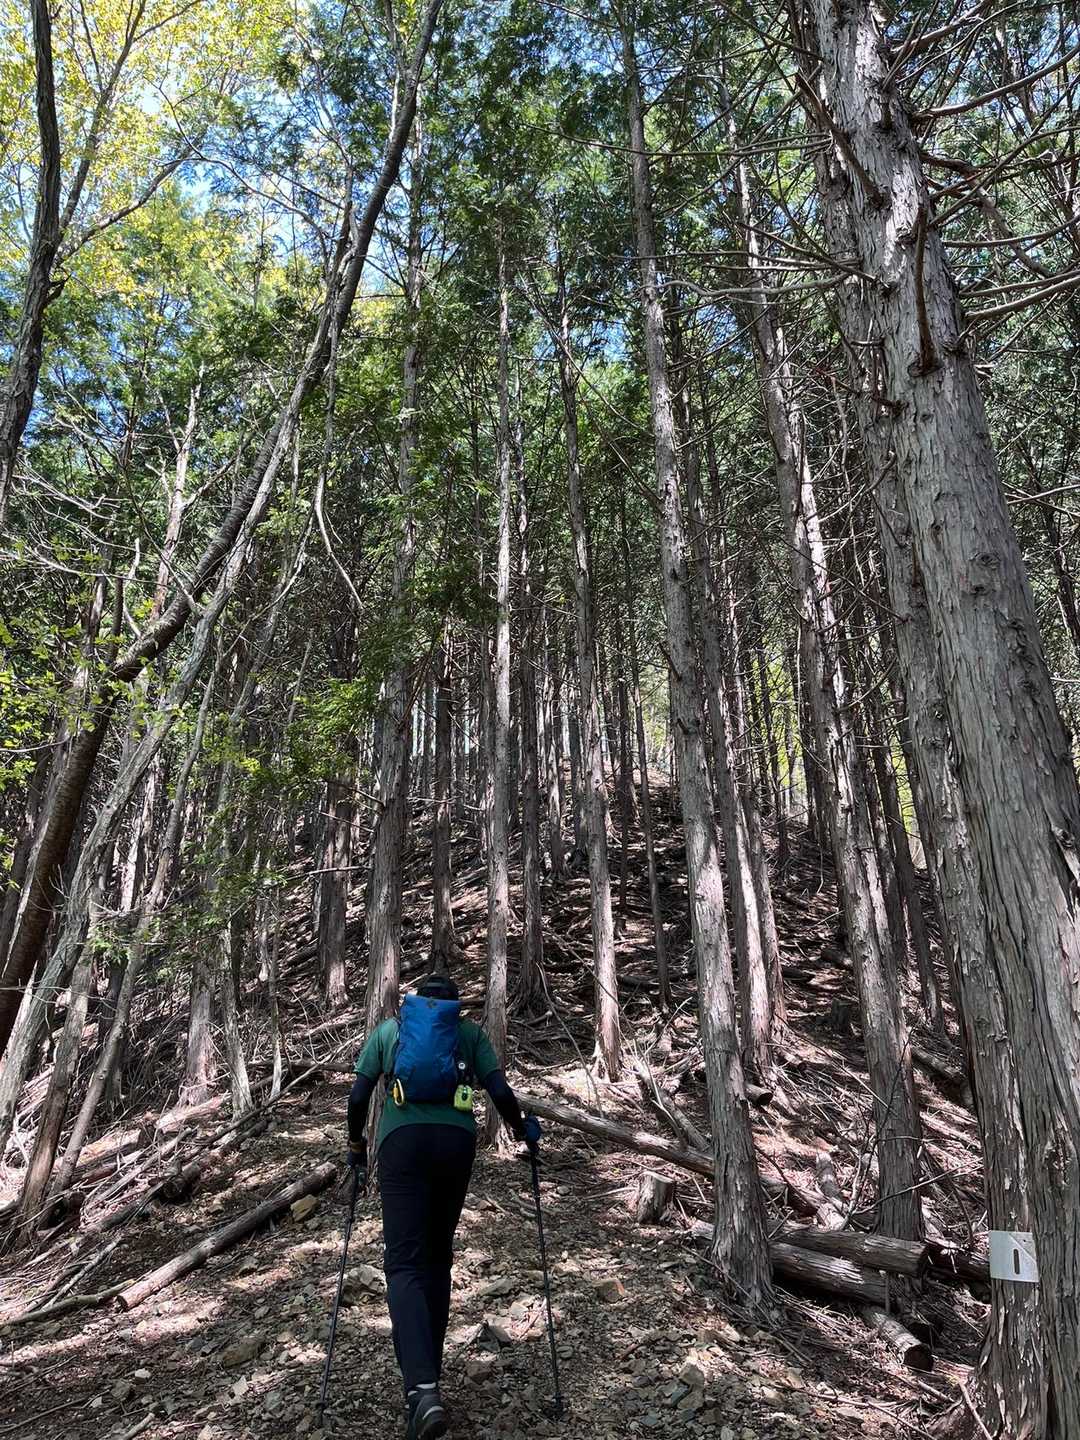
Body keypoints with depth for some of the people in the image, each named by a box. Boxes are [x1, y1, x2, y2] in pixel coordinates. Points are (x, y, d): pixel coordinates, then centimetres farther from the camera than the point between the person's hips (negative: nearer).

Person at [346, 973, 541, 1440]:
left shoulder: (388, 1029, 17)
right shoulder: (470, 1032, 15)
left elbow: (358, 1095, 12)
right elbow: (500, 1092, 4)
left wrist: (355, 1143, 28)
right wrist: (522, 1128, 22)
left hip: (402, 1140, -1)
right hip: (456, 1140, 1)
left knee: (404, 1262, -4)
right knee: (437, 1257, 17)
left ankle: (422, 1388, -21)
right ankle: (428, 1371, 24)